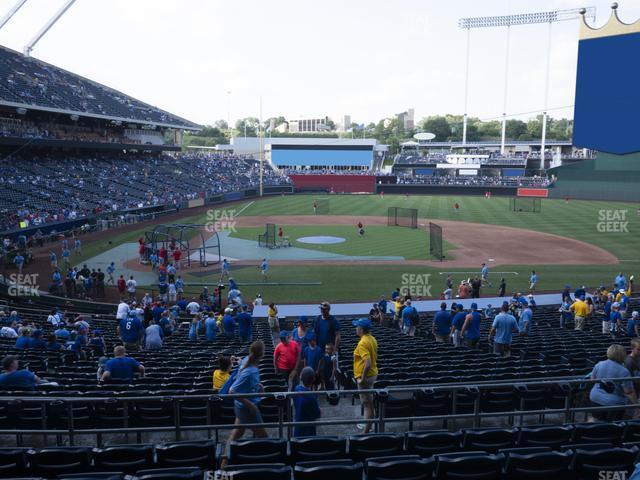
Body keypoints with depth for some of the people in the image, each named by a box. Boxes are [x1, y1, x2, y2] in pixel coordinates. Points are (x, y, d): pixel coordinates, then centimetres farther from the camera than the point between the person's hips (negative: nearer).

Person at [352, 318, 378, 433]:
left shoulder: (363, 343, -24)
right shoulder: (372, 339, 6)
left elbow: (368, 363, -31)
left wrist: (362, 378, -23)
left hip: (365, 376, -10)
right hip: (373, 374, 10)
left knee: (367, 404, -2)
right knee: (369, 402, 22)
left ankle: (366, 431, 5)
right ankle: (368, 425, 36)